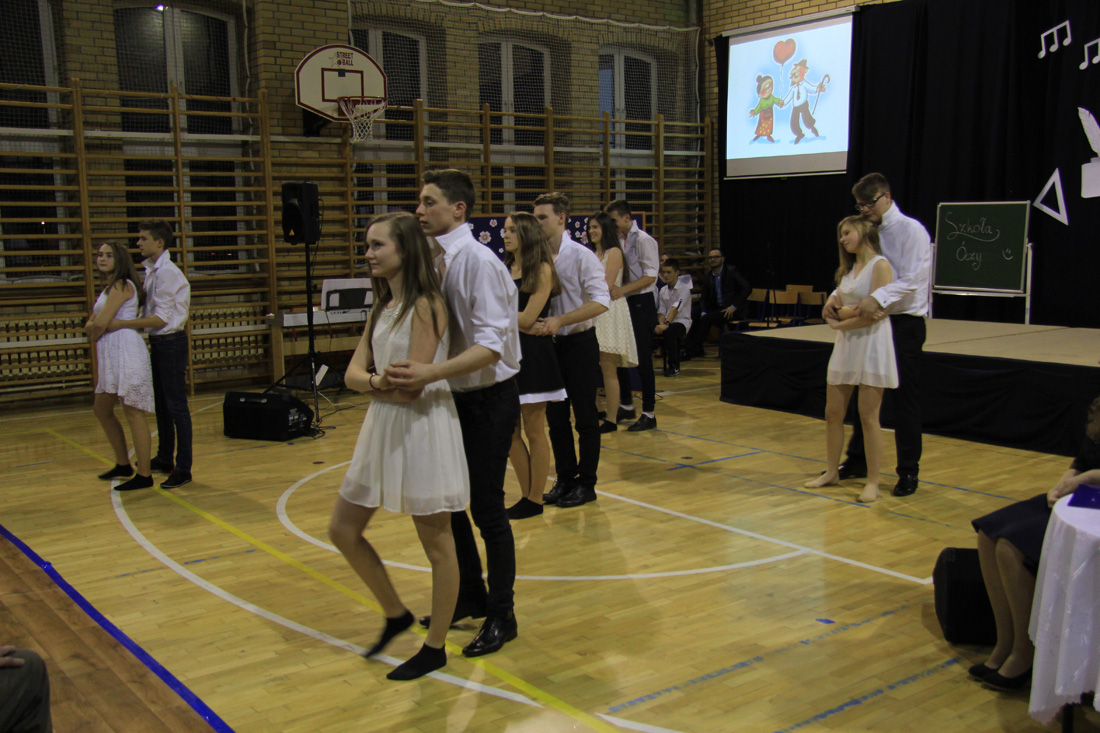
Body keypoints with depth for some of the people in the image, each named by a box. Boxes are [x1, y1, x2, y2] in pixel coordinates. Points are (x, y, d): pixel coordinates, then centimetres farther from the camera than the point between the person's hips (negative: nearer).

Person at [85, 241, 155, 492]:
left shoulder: (121, 286, -9)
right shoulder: (107, 288, 21)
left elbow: (100, 324, -17)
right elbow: (89, 325, 16)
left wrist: (95, 333, 4)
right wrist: (95, 329, -6)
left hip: (126, 351, -10)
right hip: (110, 355, 10)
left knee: (133, 413, -7)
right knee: (102, 409, 17)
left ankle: (144, 475, -3)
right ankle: (123, 465, 29)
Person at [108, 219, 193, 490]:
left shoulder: (167, 272, -17)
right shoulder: (151, 270, 11)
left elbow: (160, 318, -20)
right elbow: (149, 312, 14)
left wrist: (122, 324, -17)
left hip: (170, 342, -10)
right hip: (158, 343, 10)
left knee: (176, 406, -6)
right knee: (161, 404, 18)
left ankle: (183, 468, -1)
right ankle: (164, 458, 31)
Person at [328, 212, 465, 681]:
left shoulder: (426, 305, -14)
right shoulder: (383, 307, 11)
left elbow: (412, 386, -21)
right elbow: (353, 373, 4)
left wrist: (373, 383, -6)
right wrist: (379, 383, -16)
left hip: (423, 431, -9)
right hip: (382, 430, 9)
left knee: (436, 545, 5)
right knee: (343, 531, 12)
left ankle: (435, 648, 20)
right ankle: (395, 614, 31)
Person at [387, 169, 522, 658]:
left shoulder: (478, 262, -20)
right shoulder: (437, 262, 5)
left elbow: (490, 346, -28)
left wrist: (429, 373, -37)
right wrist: (412, 372, 2)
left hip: (489, 400, -8)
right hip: (455, 399, 8)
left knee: (487, 509, 1)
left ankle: (501, 617, 19)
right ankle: (470, 598, 36)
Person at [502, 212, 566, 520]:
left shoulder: (542, 269, -7)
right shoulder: (504, 269, 12)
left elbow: (527, 319, -13)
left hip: (533, 355, -6)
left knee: (534, 431, 1)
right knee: (510, 432, 7)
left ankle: (535, 500, 10)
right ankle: (526, 496, 19)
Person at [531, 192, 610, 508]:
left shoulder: (580, 255, -12)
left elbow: (600, 301, -18)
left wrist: (560, 321, -24)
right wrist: (535, 323, -8)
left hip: (579, 343, -5)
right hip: (550, 344, 5)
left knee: (585, 417, 5)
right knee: (555, 416, 12)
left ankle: (586, 483, 16)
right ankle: (565, 479, 25)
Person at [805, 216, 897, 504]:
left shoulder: (880, 265, -8)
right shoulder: (848, 269, 17)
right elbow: (834, 309, 9)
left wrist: (842, 323, -7)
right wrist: (855, 311, -10)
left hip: (872, 345, -8)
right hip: (845, 345, 8)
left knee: (868, 417, -5)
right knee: (833, 412, 8)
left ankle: (873, 482, 2)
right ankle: (832, 472, 21)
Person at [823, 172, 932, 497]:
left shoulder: (911, 230, -9)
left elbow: (913, 279, -19)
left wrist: (879, 297, -33)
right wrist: (837, 296, -11)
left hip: (904, 323, -7)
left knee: (905, 398, 0)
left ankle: (908, 472, 10)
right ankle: (857, 460, 27)